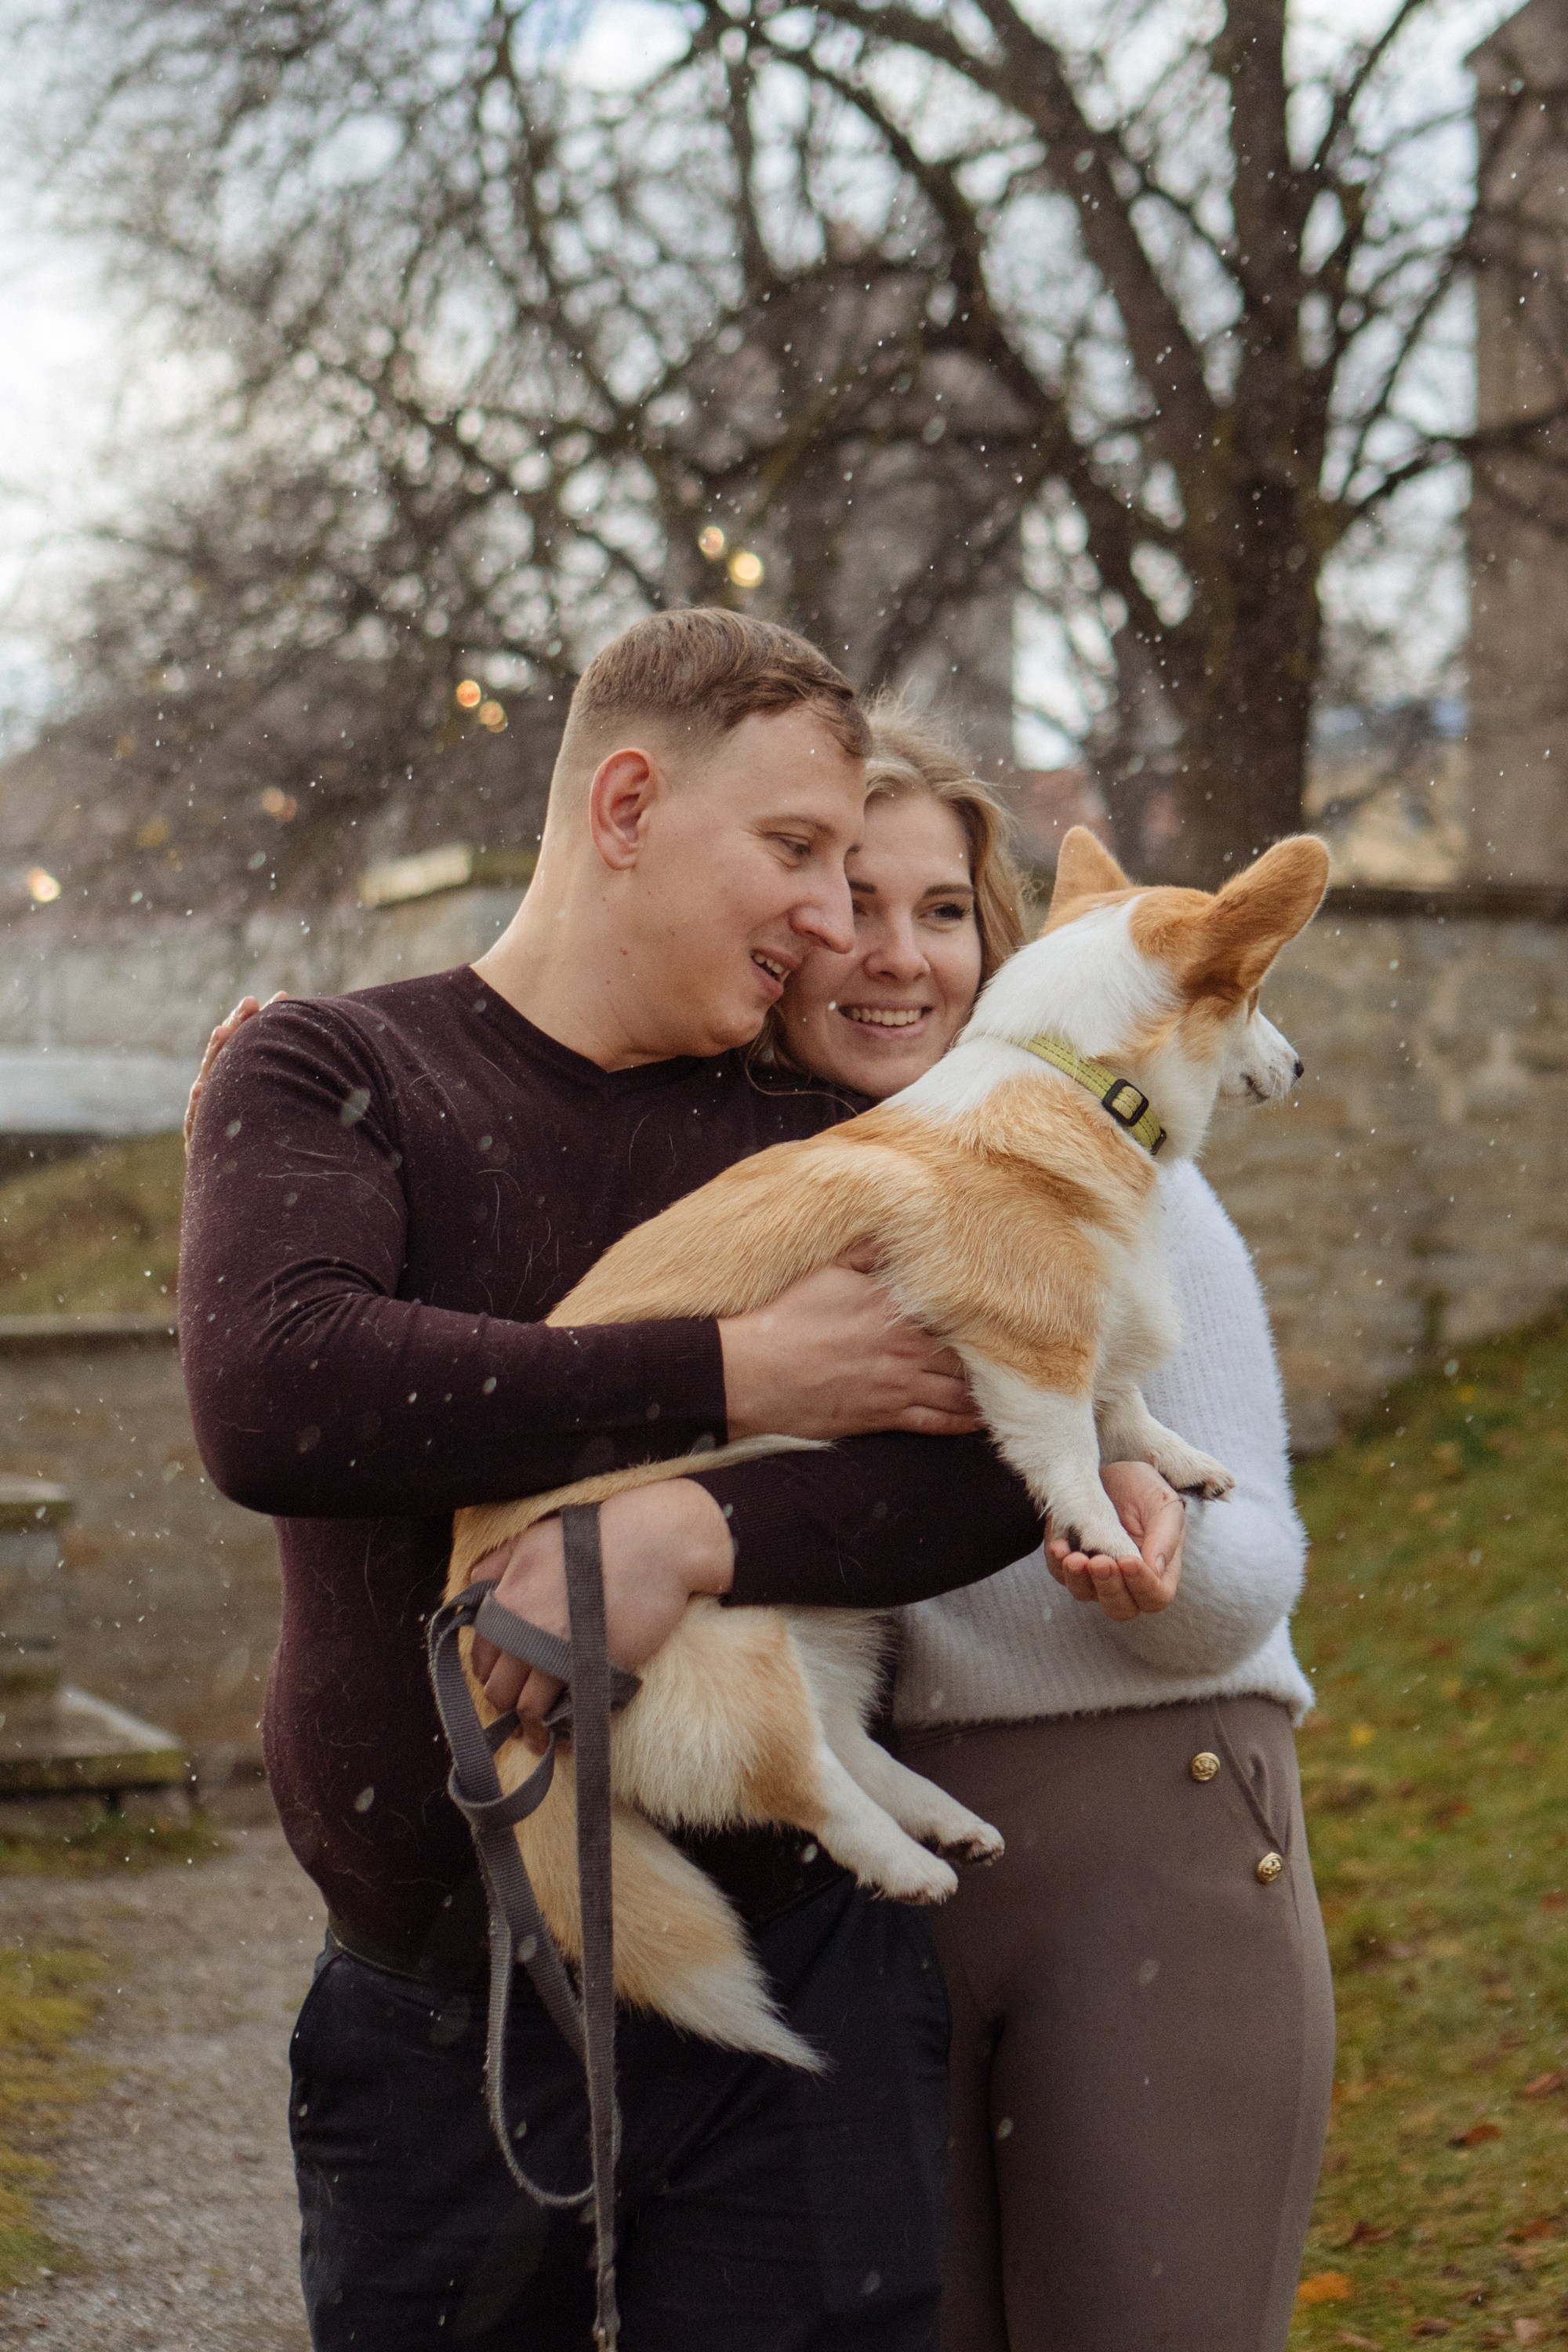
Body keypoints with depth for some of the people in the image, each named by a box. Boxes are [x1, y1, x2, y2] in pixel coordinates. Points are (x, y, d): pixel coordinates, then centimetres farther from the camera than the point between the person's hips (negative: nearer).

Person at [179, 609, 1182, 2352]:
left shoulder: (810, 1148, 8)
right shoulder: (324, 1077, 0)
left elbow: (997, 1456, -8)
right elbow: (268, 1396, -21)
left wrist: (700, 1535, -25)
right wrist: (734, 1377, -19)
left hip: (797, 2007, 2)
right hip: (437, 2025, -1)